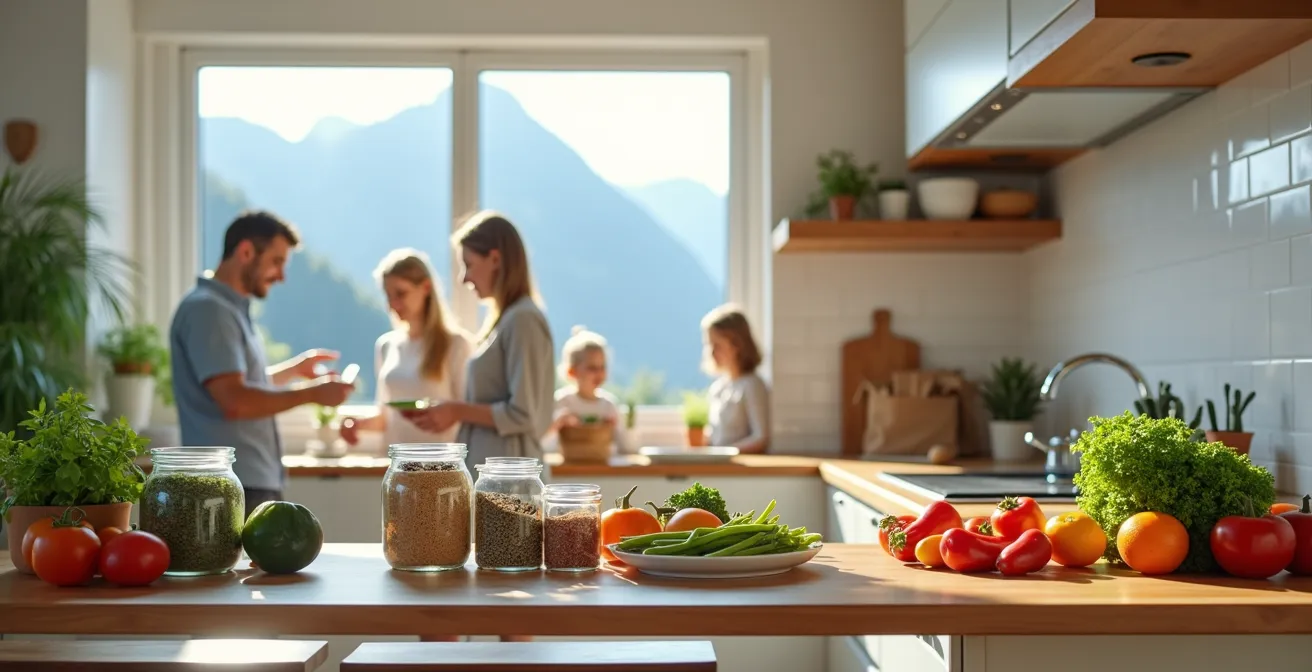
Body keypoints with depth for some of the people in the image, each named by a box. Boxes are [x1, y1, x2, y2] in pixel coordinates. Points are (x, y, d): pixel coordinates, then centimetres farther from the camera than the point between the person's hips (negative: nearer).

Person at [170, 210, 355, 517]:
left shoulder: (231, 308, 17)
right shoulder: (207, 310, -14)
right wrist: (312, 393, -16)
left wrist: (294, 369, 20)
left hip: (257, 483, 10)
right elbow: (234, 401, -23)